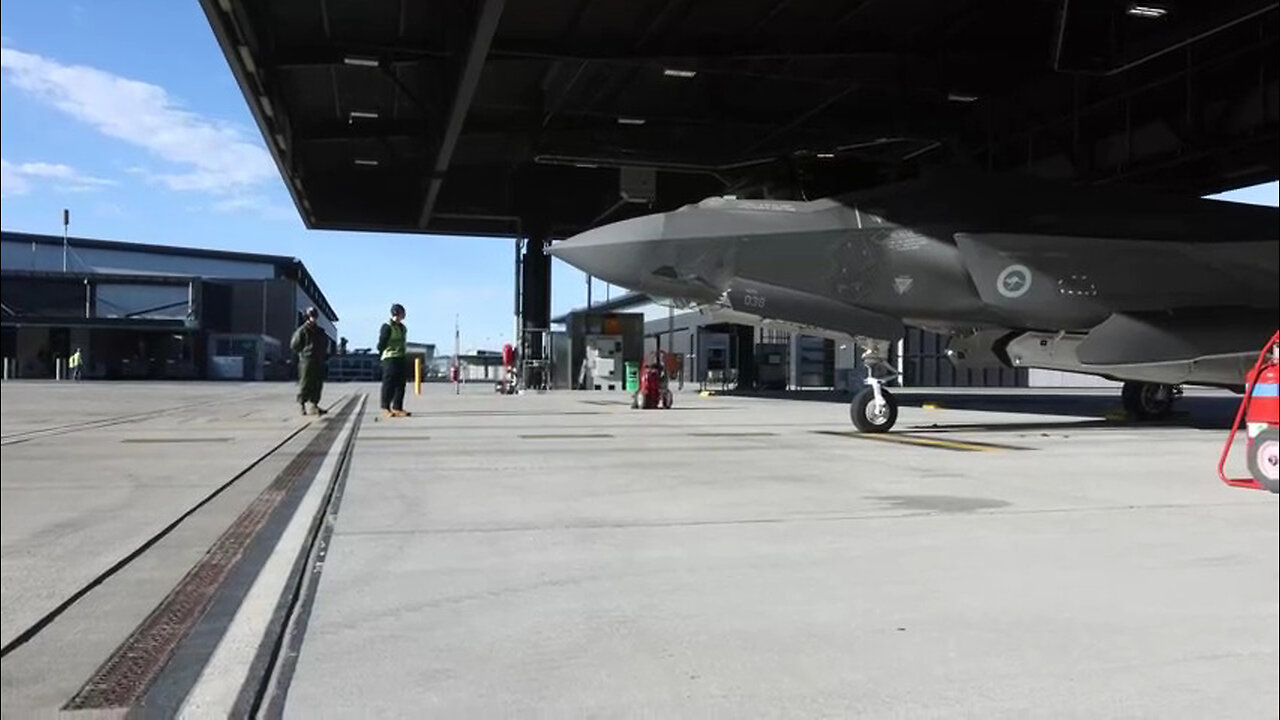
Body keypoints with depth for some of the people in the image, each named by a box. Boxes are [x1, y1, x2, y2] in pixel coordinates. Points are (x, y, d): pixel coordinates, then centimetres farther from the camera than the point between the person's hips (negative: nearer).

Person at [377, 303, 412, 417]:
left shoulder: (403, 328, 16)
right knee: (389, 383, -5)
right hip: (390, 358, -8)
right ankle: (385, 408, 0)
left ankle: (397, 408, 12)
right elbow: (381, 344, -11)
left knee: (401, 384, 6)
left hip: (401, 358, 8)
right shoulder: (387, 327, -10)